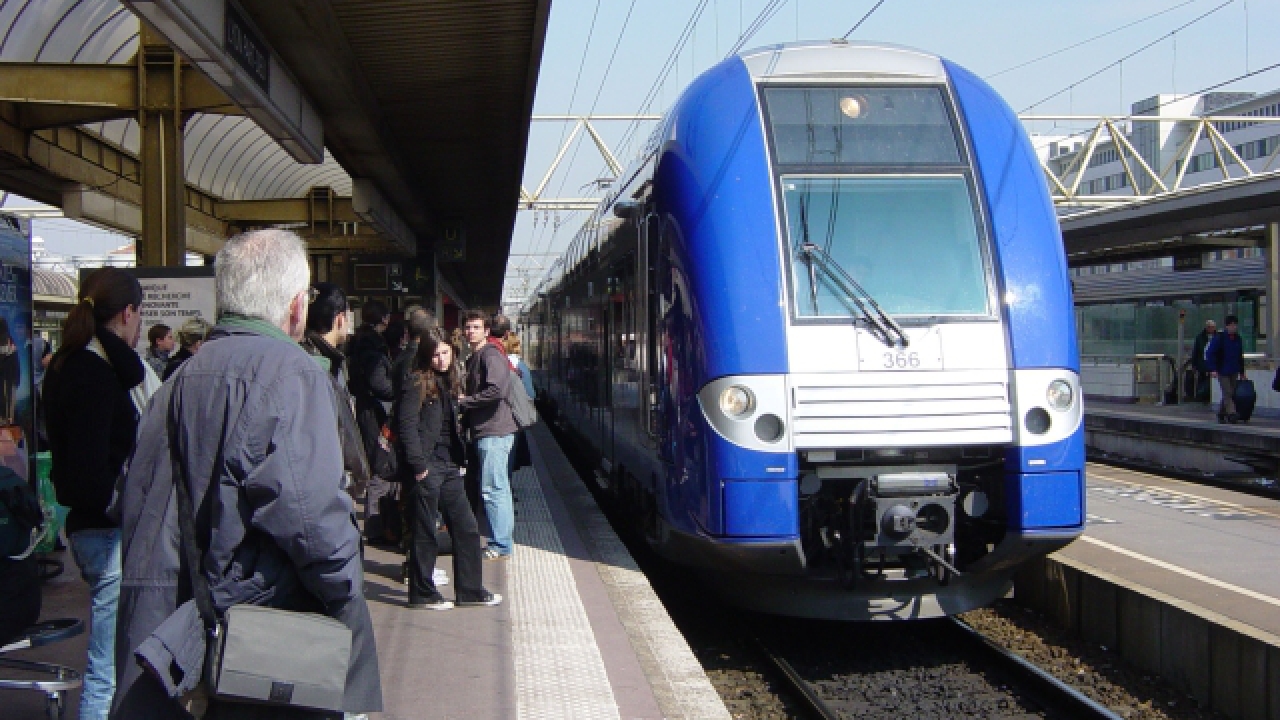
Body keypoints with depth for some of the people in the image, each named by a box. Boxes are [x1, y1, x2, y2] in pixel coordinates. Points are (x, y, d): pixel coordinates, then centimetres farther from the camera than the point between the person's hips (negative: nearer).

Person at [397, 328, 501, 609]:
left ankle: (470, 590, 18)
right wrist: (418, 465, -18)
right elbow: (407, 425, -15)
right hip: (426, 467, -8)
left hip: (449, 467, 8)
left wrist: (459, 459, 11)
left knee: (466, 528, 10)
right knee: (424, 533, 1)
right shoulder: (417, 383, -9)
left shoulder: (451, 381, 14)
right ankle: (422, 594, 12)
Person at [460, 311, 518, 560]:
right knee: (499, 488, 15)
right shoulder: (474, 358, 20)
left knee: (492, 489, -8)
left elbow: (497, 390, -25)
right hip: (484, 431, 11)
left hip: (494, 432, -11)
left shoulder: (490, 355, -12)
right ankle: (501, 541, 23)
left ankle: (500, 546, -3)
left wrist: (463, 401, -15)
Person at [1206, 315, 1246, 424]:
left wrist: (1242, 373, 16)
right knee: (1227, 393, -13)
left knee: (1232, 394, 8)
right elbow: (1209, 353, -11)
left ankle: (1221, 414, 20)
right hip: (1222, 371, -6)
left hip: (1234, 372, 6)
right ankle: (1231, 413, -20)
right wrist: (1212, 369, -18)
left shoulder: (1238, 339, 10)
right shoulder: (1219, 338, -9)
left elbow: (1240, 357, 17)